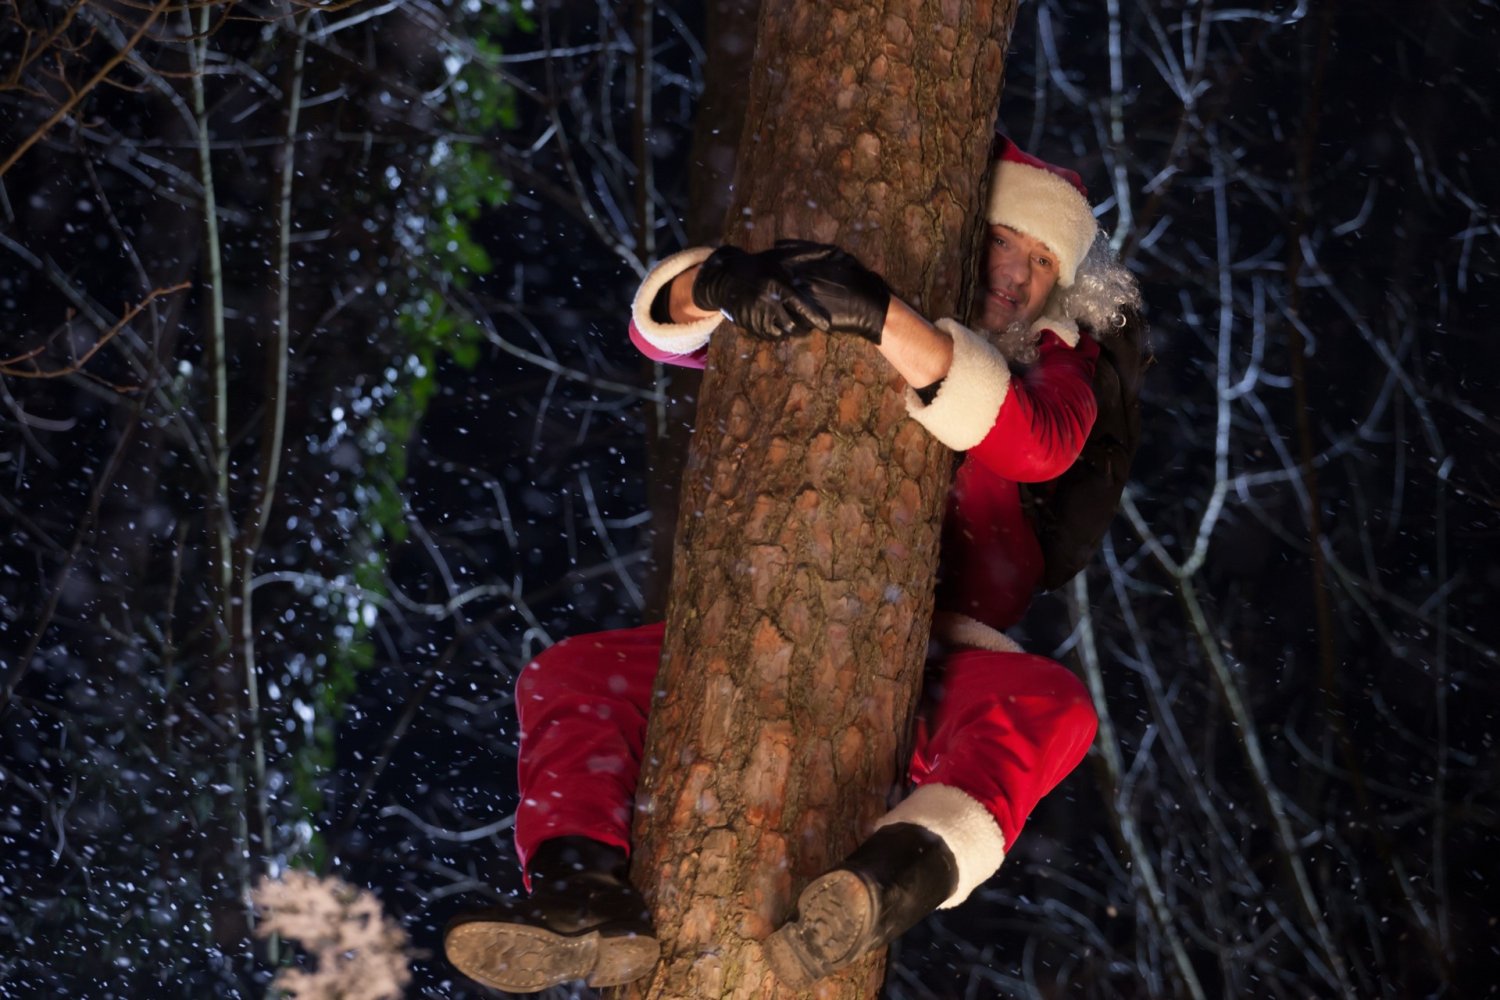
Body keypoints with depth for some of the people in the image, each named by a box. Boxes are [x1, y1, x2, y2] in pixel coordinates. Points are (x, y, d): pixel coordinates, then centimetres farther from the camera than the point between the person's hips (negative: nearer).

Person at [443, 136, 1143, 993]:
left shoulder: (1050, 362, 6)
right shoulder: (817, 321, 11)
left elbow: (1038, 441, -19)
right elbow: (664, 321, -1)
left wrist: (885, 319, -33)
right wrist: (724, 285, -27)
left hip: (925, 684, -3)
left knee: (1049, 705, -34)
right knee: (569, 675, -13)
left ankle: (906, 871, -60)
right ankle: (587, 898, -35)